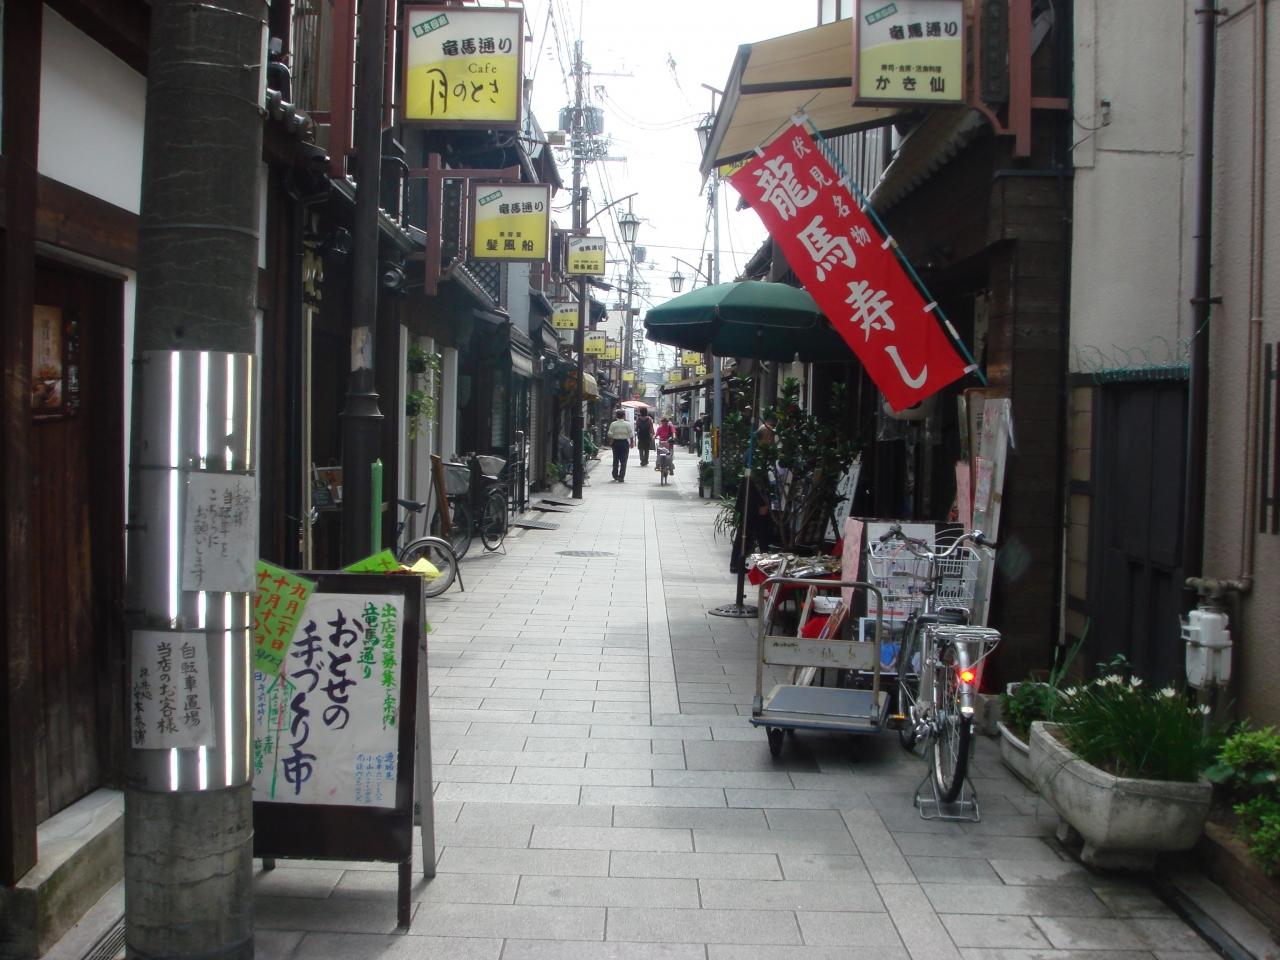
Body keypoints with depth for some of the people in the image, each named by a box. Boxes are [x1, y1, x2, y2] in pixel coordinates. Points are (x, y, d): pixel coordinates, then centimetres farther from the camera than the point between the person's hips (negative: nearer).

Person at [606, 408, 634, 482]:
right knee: (623, 461, 1)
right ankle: (621, 477, -3)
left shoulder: (613, 424, -3)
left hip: (615, 442, 2)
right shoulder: (627, 424, -5)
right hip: (624, 442, -2)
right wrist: (632, 443, 8)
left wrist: (611, 442, 8)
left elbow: (610, 434, -4)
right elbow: (631, 435, -3)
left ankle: (615, 476, 18)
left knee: (616, 460, 13)